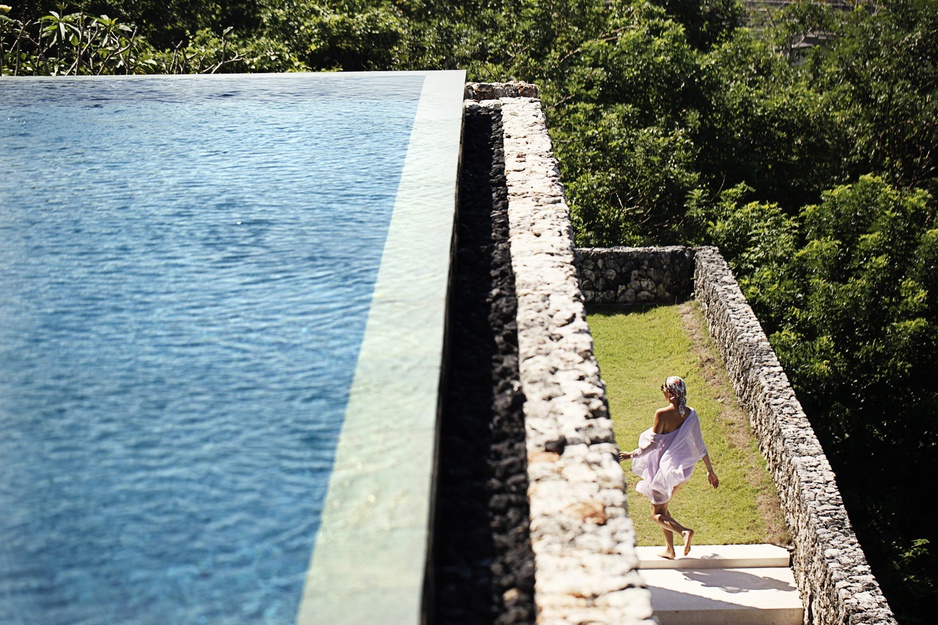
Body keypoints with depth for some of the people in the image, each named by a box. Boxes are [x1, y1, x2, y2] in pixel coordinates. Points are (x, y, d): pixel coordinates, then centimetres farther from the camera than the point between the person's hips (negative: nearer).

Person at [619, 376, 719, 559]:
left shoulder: (662, 414, -19)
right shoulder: (691, 414, -3)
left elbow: (653, 444, -16)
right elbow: (700, 446, 2)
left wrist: (632, 455, -2)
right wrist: (710, 471, 11)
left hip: (666, 467, -6)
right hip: (683, 469, 6)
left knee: (657, 514, 5)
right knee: (663, 506, 24)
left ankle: (683, 531, -21)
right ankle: (669, 549, 24)